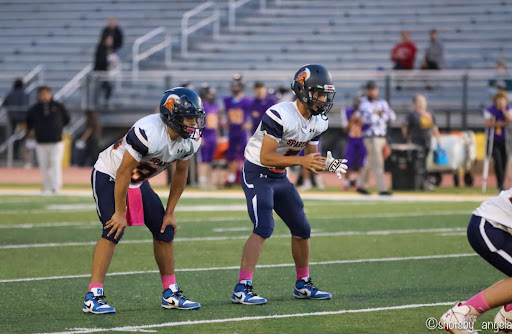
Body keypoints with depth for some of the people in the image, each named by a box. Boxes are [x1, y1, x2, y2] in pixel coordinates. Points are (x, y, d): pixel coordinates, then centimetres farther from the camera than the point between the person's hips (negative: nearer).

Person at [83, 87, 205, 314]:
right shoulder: (149, 132, -37)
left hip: (139, 182, 8)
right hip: (109, 176, -8)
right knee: (114, 231, -21)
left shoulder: (191, 140, -13)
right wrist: (120, 213, -22)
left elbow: (180, 174, 3)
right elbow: (123, 173, -29)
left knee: (165, 230, 4)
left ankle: (170, 294, 14)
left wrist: (170, 212, 4)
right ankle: (93, 297, -20)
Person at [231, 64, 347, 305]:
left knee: (302, 229, 10)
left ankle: (303, 285, 27)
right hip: (257, 174, -8)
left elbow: (311, 158, 9)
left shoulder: (318, 122, 0)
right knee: (263, 229, -22)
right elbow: (266, 157, -27)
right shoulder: (280, 115, -26)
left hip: (280, 177, 8)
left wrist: (327, 164, -12)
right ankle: (242, 289, -23)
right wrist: (301, 161, -33)